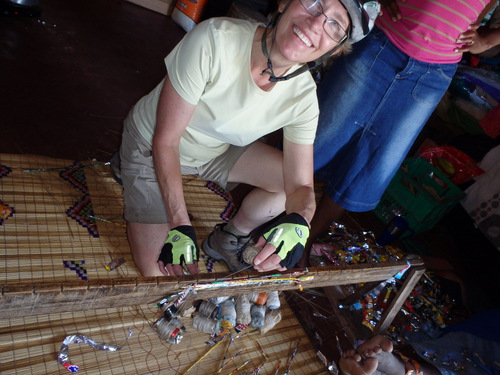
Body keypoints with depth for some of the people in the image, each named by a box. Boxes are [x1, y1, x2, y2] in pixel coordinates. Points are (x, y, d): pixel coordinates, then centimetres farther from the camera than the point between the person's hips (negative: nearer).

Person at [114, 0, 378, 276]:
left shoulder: (303, 97, -20)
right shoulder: (214, 39, -33)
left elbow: (301, 186, -15)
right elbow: (165, 140, -26)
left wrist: (297, 222, -39)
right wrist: (180, 226, -29)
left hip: (215, 149, 4)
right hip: (152, 146, -4)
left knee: (292, 176, -11)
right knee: (156, 272, -8)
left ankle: (227, 239, 13)